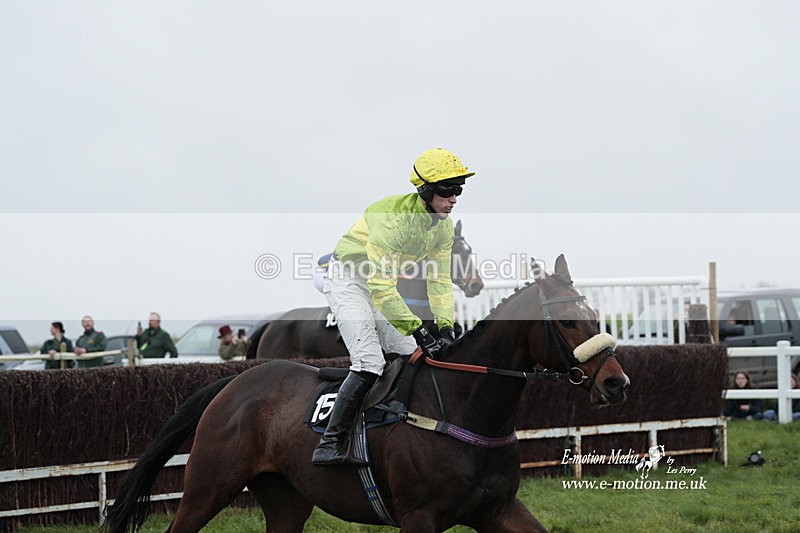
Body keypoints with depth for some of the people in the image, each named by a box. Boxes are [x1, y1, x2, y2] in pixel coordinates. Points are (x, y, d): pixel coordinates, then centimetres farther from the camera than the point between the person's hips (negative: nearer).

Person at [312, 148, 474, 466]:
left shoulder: (444, 227, -6)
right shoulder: (392, 216, -32)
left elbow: (439, 279, -2)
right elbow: (380, 285, -35)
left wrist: (446, 327, -16)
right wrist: (417, 329, -37)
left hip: (380, 284, 9)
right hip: (347, 281, -9)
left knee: (411, 355, 7)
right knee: (369, 363, -22)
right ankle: (328, 446, -23)